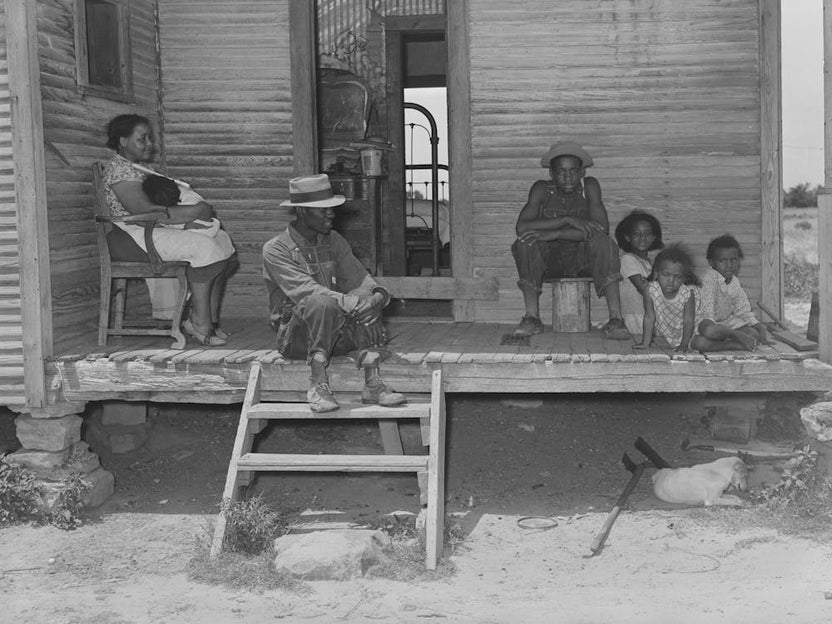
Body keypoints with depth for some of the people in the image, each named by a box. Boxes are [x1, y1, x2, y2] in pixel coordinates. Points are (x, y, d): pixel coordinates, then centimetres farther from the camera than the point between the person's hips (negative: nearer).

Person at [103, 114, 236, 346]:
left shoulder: (140, 167, 23)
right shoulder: (118, 169, -10)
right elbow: (143, 210, -23)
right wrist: (193, 212, -22)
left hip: (156, 230, 10)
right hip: (135, 236, -10)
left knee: (223, 241, -4)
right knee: (203, 246, -27)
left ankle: (211, 318, -6)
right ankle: (199, 322, -22)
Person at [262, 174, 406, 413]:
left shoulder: (334, 241, 10)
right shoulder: (275, 250, -10)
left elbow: (358, 278, -1)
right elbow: (305, 290, -24)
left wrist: (378, 294, -25)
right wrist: (350, 304, -35)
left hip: (336, 333, 5)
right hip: (296, 337, -5)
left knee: (366, 298, -22)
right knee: (321, 302, -35)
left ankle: (372, 383, -27)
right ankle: (318, 385, -32)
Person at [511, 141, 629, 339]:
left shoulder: (589, 186, -8)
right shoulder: (542, 189, -8)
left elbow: (602, 228, -22)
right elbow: (521, 227, -23)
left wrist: (555, 234, -29)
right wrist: (567, 220, -29)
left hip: (583, 260, 0)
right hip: (548, 260, 0)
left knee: (603, 243, -30)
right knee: (526, 242, -29)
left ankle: (615, 319, -35)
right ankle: (532, 317, -25)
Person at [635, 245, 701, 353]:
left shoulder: (688, 293, -29)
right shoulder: (650, 290, -25)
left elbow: (688, 321, -22)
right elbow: (649, 317, -16)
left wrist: (684, 344, -27)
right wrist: (645, 343, -17)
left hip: (683, 332, -3)